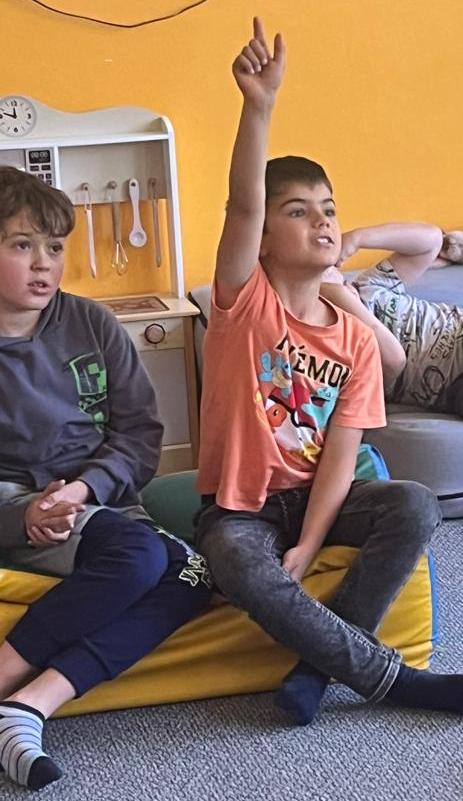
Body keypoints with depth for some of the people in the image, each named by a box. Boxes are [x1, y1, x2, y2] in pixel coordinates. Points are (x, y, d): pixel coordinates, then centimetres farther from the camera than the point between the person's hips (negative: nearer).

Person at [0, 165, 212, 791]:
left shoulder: (91, 324, 5)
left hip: (99, 499, 5)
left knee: (192, 575, -24)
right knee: (136, 554, -32)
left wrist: (84, 488, -14)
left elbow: (140, 431, 3)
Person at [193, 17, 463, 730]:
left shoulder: (356, 338, 1)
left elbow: (340, 455, -6)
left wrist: (307, 549, -18)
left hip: (314, 499, 4)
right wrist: (259, 106, -41)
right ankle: (399, 681, -21)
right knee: (245, 573, -36)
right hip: (237, 507, -3)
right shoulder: (245, 301, -7)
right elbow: (243, 205, -26)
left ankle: (316, 666, -19)